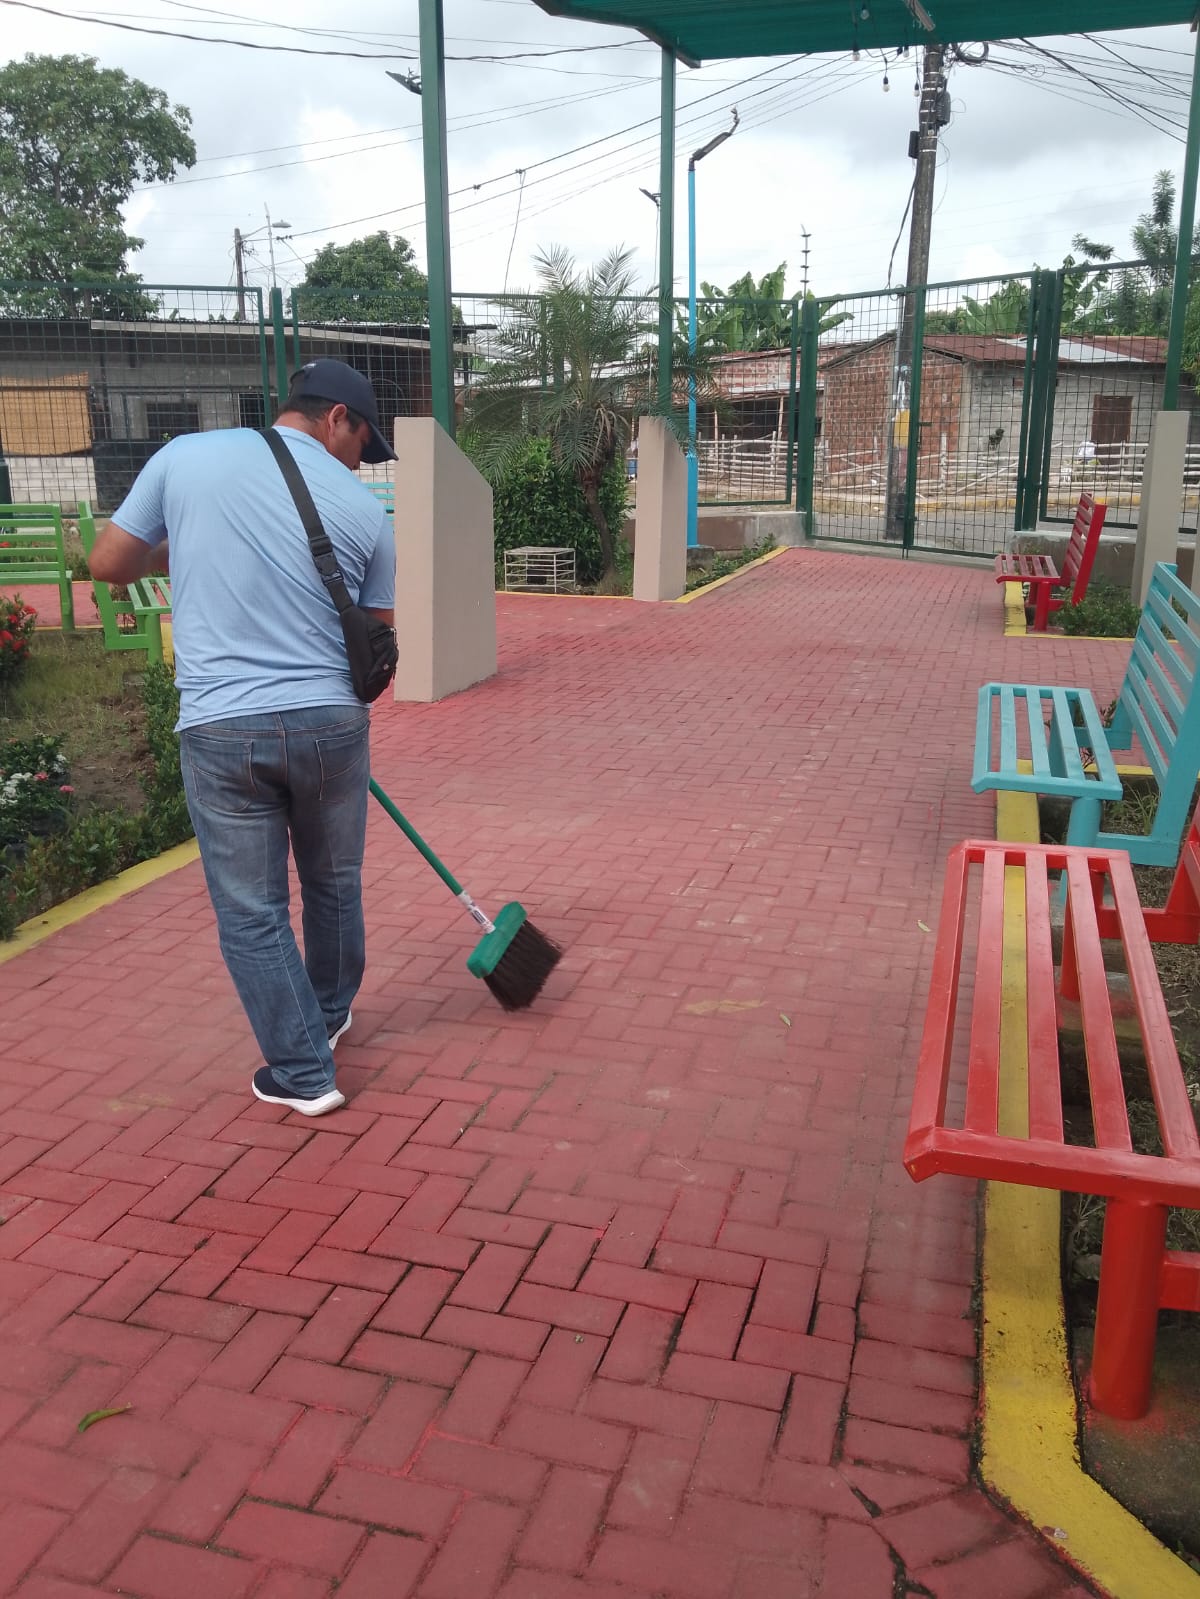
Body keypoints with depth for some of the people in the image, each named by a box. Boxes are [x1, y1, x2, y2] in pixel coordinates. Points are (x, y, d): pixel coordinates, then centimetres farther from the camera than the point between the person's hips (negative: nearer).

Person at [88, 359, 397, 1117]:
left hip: (221, 729, -1)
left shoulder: (184, 456, 2)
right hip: (331, 723, 1)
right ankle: (330, 1014, 44)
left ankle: (303, 1073, 16)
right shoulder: (365, 507, 2)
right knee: (334, 886, 23)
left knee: (251, 911, 11)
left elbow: (110, 564, 8)